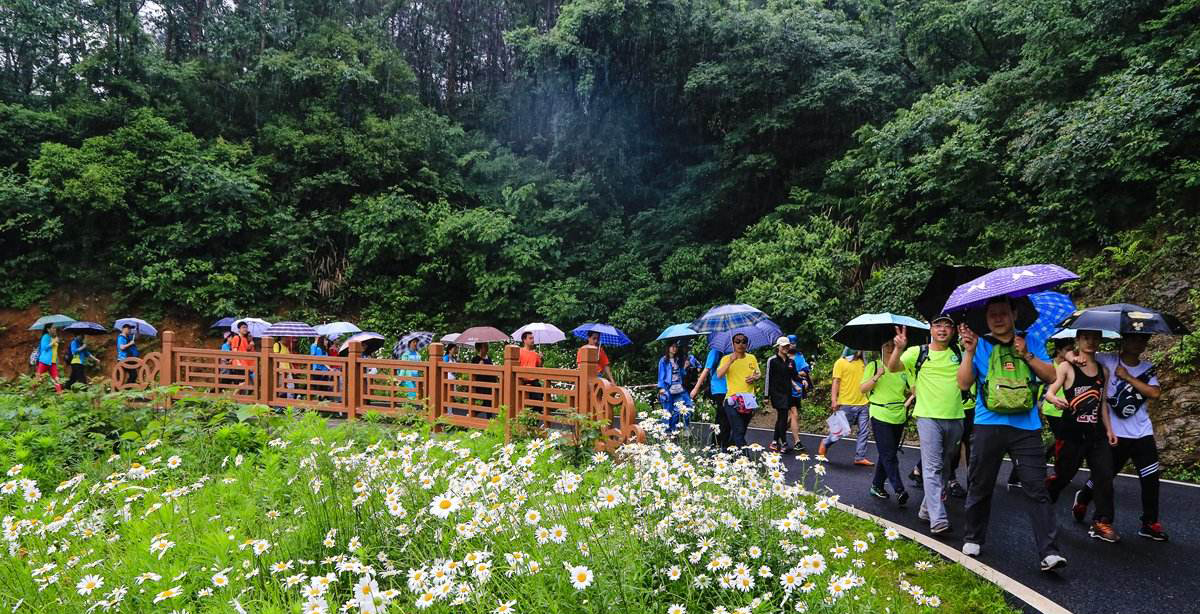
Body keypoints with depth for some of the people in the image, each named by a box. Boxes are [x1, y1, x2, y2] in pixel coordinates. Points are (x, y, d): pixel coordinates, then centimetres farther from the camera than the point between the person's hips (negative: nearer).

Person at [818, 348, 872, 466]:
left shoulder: (862, 363, 13)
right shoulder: (841, 362, -4)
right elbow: (836, 382, -8)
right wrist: (834, 400, -16)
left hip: (862, 404, 6)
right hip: (847, 404, -6)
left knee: (863, 431, 1)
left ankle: (860, 457, 7)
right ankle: (825, 443, 25)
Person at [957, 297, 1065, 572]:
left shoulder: (1030, 342, 9)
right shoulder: (979, 344, 6)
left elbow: (1051, 376, 2)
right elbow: (964, 383, -3)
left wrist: (1027, 355, -10)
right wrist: (969, 352, -14)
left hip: (1026, 427, 0)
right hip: (989, 425, 0)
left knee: (1037, 488, -5)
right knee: (979, 486, 10)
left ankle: (1049, 552, -3)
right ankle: (973, 539, 25)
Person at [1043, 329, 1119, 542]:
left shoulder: (1103, 371, 11)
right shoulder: (1066, 367, -3)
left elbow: (1102, 403, 17)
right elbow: (1049, 392, -13)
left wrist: (1108, 429, 12)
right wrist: (1056, 400, -35)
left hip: (1096, 434, 4)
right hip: (1071, 434, -4)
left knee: (1104, 477, -5)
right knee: (1063, 476, 5)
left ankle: (1101, 522, 3)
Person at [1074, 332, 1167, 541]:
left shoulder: (1147, 368, 5)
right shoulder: (1106, 360, -6)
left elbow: (1155, 393, -10)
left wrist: (1128, 377, -13)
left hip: (1143, 433, 4)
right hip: (1115, 433, -4)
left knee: (1151, 478, -1)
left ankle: (1150, 523, 12)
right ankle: (1082, 498, 37)